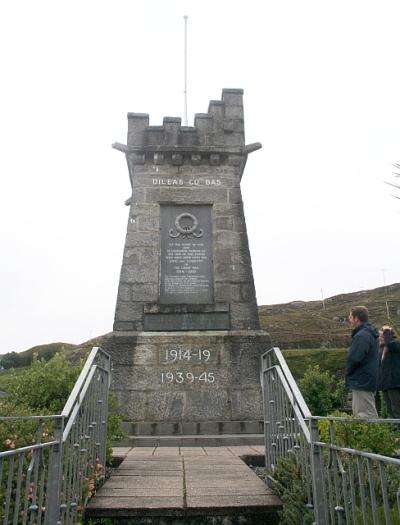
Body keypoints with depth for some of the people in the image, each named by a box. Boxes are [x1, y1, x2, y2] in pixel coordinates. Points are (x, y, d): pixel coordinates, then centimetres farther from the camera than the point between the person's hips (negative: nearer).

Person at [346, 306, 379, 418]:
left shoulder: (361, 336, -19)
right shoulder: (370, 334, 15)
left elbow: (354, 359, -25)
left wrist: (348, 373, -5)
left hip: (362, 382, -10)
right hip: (367, 380, 10)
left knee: (367, 417, -6)